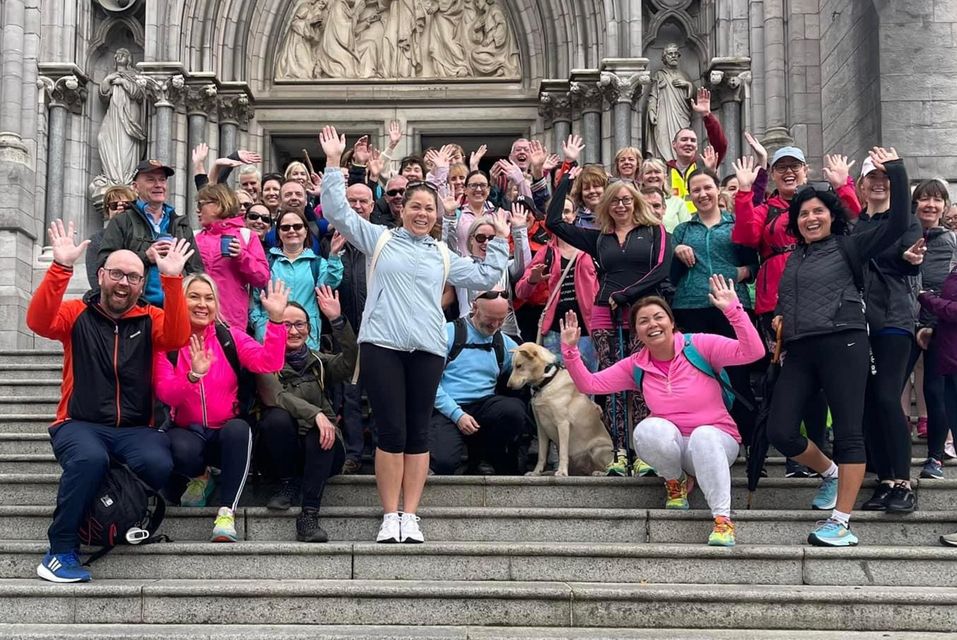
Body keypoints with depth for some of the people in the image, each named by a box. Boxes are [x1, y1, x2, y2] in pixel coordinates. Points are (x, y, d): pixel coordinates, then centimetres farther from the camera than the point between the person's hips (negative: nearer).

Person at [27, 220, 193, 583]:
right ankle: (60, 552, -22)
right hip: (79, 424, -1)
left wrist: (172, 279, -22)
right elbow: (38, 321, -12)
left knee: (159, 464, -30)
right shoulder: (77, 314, 7)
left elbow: (178, 337, -11)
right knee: (90, 458, -35)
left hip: (135, 428, 2)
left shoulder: (150, 320, 10)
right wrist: (61, 267, -24)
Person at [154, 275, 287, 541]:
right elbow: (165, 394, -15)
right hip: (186, 431, -1)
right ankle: (197, 478, 5)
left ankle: (227, 512, -29)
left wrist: (275, 319, -26)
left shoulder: (230, 337, 1)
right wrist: (193, 375, -34)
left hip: (226, 432, 1)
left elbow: (268, 363, -16)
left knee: (239, 428, -34)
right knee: (183, 450, -35)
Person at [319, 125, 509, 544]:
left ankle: (410, 517, 8)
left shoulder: (443, 255, 20)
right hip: (382, 345, -3)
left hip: (427, 349, 3)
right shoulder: (379, 239, 12)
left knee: (418, 434, 3)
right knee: (391, 432, -5)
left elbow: (484, 277, 24)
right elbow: (338, 212, 6)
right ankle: (390, 517, 3)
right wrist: (334, 163, 2)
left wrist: (500, 241, 20)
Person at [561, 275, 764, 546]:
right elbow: (589, 384, 1)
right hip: (672, 447, 3)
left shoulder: (699, 345, -9)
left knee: (703, 435, -38)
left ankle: (723, 519, -32)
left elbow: (753, 352, -20)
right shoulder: (636, 366, 3)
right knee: (648, 429, -30)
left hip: (715, 442, -3)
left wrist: (733, 310, -31)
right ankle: (675, 481, -1)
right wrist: (570, 350, -12)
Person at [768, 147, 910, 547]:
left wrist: (896, 173, -8)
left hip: (842, 344, -5)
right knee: (780, 432, -3)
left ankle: (841, 521, -4)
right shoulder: (792, 257, 20)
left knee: (848, 431, -7)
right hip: (799, 350, 5)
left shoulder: (848, 247, 5)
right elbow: (784, 303, 34)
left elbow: (899, 223, -4)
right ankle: (829, 472, 24)